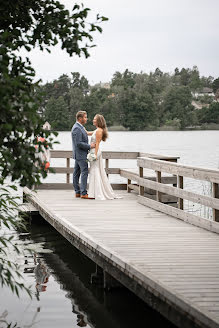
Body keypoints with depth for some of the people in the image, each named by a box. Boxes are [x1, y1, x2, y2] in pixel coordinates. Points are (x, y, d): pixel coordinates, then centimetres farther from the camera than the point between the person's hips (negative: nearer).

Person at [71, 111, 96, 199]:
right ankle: (83, 193, -13)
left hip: (78, 155, 11)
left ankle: (78, 192, 14)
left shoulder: (79, 127, 16)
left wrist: (89, 145, 14)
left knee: (76, 173, 10)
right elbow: (78, 143, -23)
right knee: (84, 172, -11)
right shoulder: (77, 128, -18)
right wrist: (89, 146, -17)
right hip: (80, 155, -11)